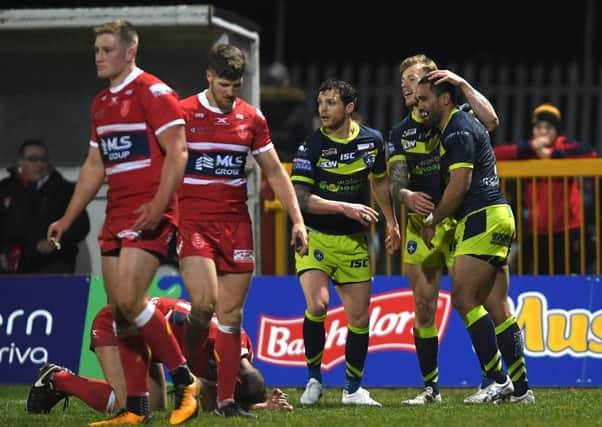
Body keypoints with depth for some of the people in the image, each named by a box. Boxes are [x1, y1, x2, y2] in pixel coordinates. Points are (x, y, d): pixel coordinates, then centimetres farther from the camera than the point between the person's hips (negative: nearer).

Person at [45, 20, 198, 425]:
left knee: (129, 300, -19)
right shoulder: (102, 103, 18)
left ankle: (185, 381, -6)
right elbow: (94, 167, 24)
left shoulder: (153, 92, -8)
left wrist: (157, 207, -23)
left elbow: (177, 153, -14)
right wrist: (67, 219, 21)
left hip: (149, 214, -8)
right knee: (119, 312, 3)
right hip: (116, 216, 8)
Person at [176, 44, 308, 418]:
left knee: (231, 314, 2)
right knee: (204, 303, -20)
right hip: (193, 222, -4)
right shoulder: (183, 114, -2)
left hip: (236, 224, 4)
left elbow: (275, 171, 14)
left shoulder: (251, 118, 8)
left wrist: (297, 219, 7)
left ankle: (226, 400, 5)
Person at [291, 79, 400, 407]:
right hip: (315, 237, -3)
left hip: (353, 241, 4)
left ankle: (353, 389, 20)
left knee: (359, 317, 3)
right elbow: (301, 198, -19)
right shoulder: (310, 146, -13)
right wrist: (345, 208, -26)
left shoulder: (372, 141, -2)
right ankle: (313, 380, -2)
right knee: (317, 304, -22)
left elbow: (380, 181, 17)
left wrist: (392, 222, 19)